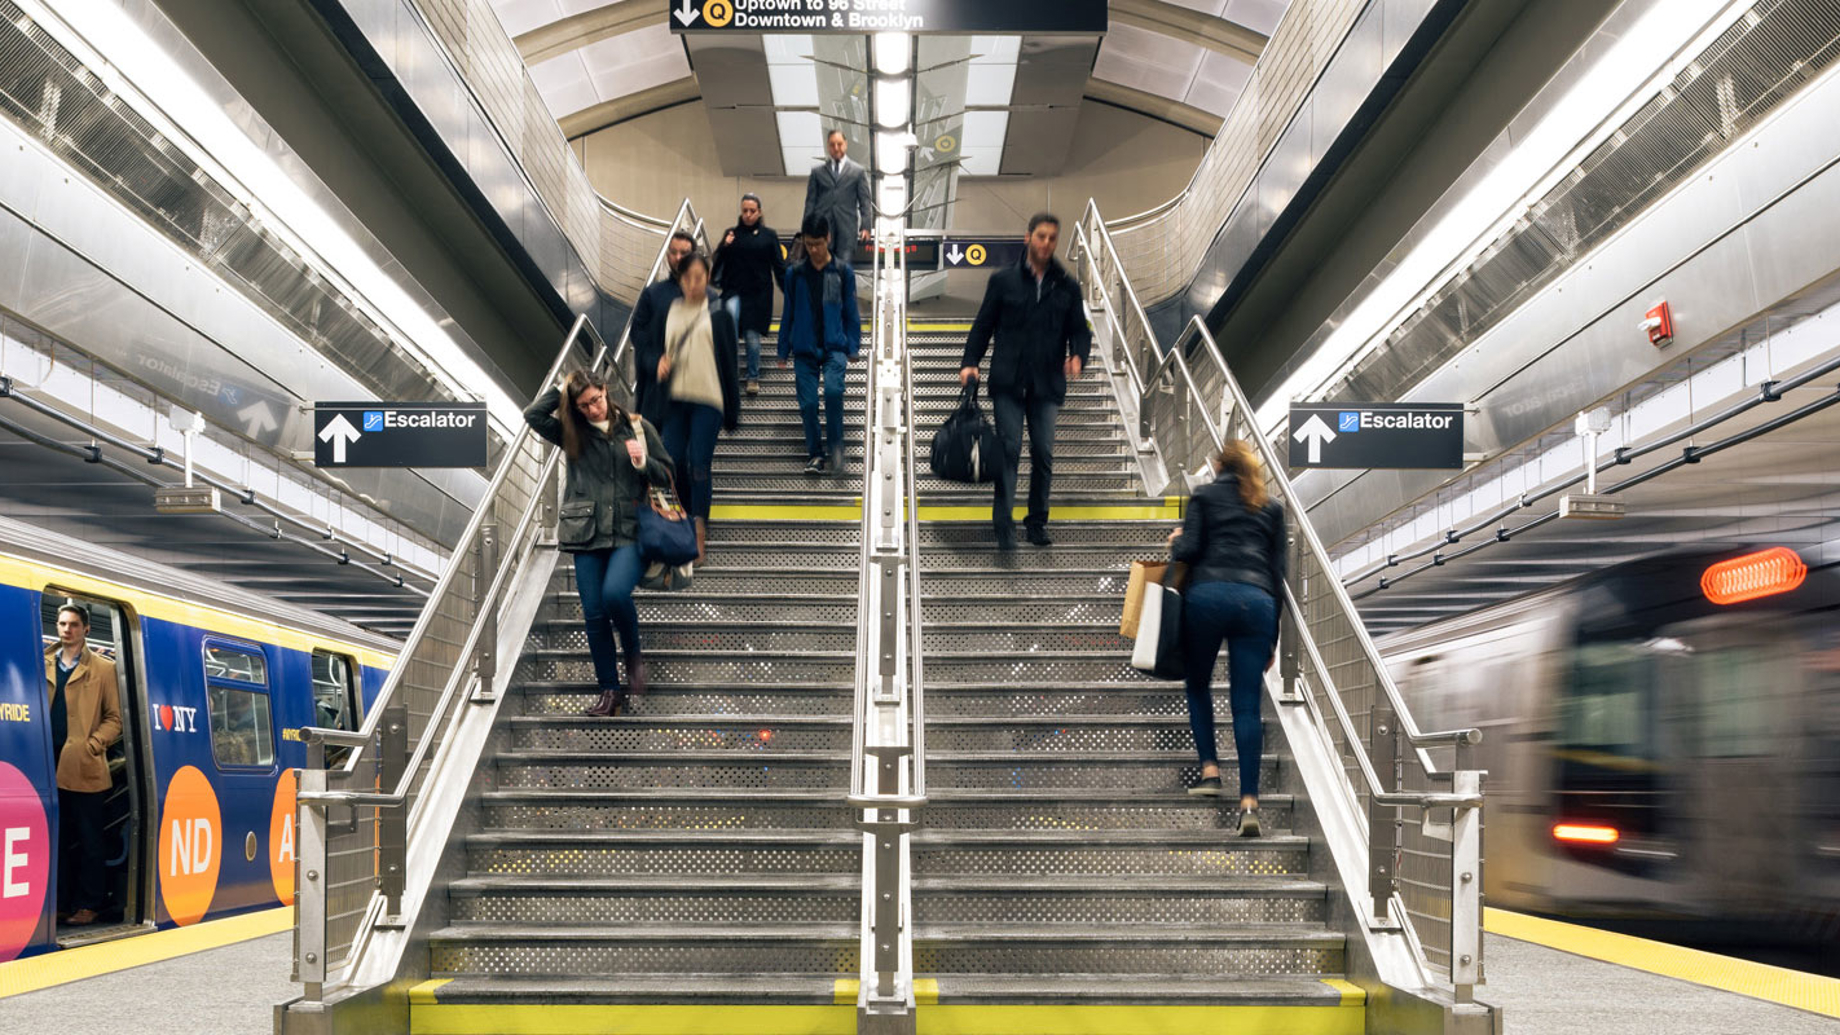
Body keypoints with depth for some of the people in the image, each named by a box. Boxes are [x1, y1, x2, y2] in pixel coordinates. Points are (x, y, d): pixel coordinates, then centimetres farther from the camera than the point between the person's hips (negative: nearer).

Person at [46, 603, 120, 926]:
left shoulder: (103, 668, 2)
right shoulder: (43, 665, 12)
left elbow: (114, 717, 0)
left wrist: (92, 745, -12)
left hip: (85, 769, -4)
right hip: (51, 768, 4)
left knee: (89, 840, 1)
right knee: (60, 839, 10)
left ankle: (88, 905, 7)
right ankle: (65, 901, 18)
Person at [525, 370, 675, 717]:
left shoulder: (637, 427, 7)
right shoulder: (571, 433, 9)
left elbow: (667, 474, 10)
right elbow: (533, 415, -7)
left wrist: (643, 463, -9)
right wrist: (562, 390, 1)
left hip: (628, 532, -2)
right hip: (587, 533, 2)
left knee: (615, 593, -26)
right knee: (594, 614, 0)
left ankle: (633, 652, 3)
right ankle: (610, 689, 12)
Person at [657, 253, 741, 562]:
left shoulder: (718, 316, 3)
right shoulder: (670, 312, 11)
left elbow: (728, 363, 4)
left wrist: (732, 411, 4)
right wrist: (660, 363, -5)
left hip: (708, 400, -4)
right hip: (676, 398, 4)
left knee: (699, 464, -12)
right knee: (674, 461, -2)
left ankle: (699, 533, -14)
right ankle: (692, 516, 21)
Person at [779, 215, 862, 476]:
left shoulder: (843, 272, 2)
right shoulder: (795, 274, 6)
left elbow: (851, 313, 7)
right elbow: (788, 314, 11)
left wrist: (853, 347, 0)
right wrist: (783, 352, 11)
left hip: (834, 347, -2)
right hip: (804, 350, 2)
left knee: (833, 390, -25)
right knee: (808, 403, -1)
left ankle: (835, 446, -10)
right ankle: (815, 454, 13)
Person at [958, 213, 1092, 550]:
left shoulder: (1067, 287, 11)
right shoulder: (1003, 280, 6)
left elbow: (1080, 330, 12)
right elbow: (983, 325, 7)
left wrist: (1077, 355, -9)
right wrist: (970, 362, -6)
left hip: (1047, 384, 2)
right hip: (1008, 382, -2)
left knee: (1043, 453, 3)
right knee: (1009, 450, -7)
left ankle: (1037, 522, 16)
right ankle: (1004, 525, -5)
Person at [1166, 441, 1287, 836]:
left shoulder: (1205, 496, 14)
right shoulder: (1273, 507, 23)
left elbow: (1189, 550, 1)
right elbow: (1278, 572, 19)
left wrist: (1175, 542, 26)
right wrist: (1273, 638, 21)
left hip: (1208, 593, -2)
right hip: (1257, 600, 2)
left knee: (1198, 683, 20)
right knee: (1247, 704, 1)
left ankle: (1210, 770, 11)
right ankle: (1249, 801, -7)